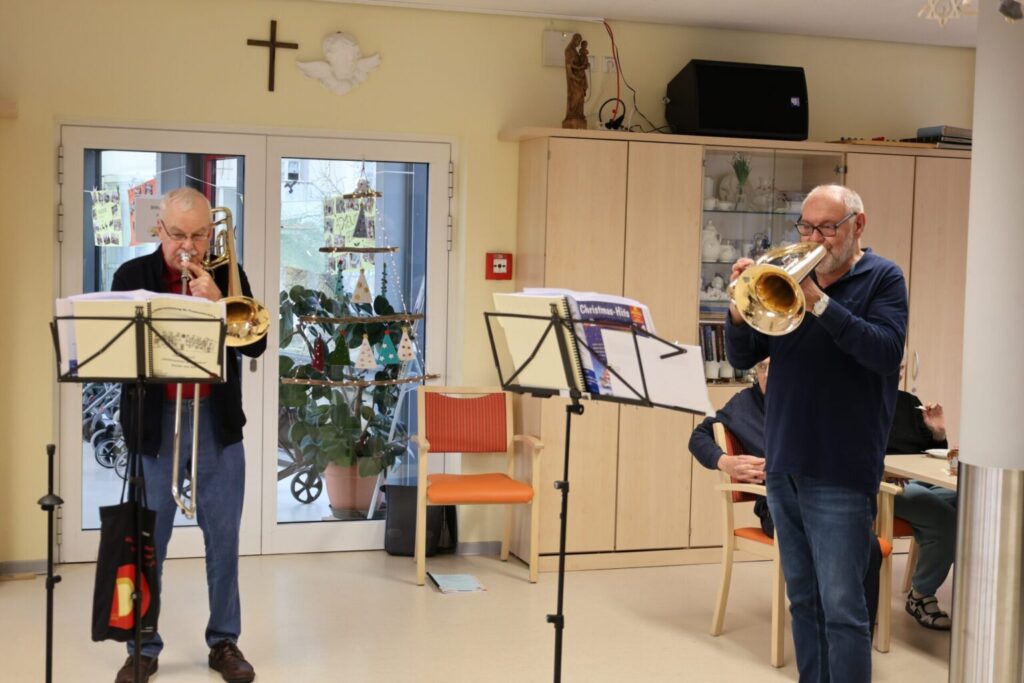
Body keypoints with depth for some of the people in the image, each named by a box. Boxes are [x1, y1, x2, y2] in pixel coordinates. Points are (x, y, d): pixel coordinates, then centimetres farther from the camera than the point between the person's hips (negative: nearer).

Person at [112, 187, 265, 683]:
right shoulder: (133, 275, 1)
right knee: (147, 541, 4)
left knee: (224, 538, 6)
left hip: (218, 423, 1)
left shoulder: (227, 277, 5)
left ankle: (224, 642, 18)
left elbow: (256, 344, -3)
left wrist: (217, 301, -15)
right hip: (154, 423, -1)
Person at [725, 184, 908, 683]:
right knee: (803, 599, 13)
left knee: (841, 605, -6)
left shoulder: (882, 279, -2)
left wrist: (819, 302, -24)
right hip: (783, 464, 6)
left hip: (839, 472, -5)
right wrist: (741, 306, -10)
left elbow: (888, 353, -18)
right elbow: (741, 357, 9)